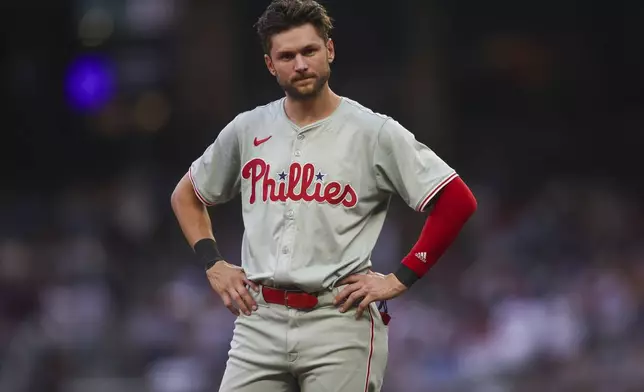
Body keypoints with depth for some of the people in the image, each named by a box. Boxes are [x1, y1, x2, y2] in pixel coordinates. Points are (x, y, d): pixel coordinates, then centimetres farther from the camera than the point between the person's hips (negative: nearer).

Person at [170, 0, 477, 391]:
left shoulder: (375, 132, -3)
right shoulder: (247, 130, 10)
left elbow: (458, 201, -6)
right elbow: (186, 196, 26)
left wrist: (400, 279, -9)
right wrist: (214, 265, 12)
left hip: (340, 319, -4)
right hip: (260, 319, 4)